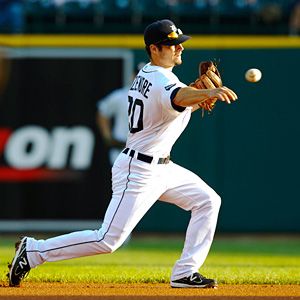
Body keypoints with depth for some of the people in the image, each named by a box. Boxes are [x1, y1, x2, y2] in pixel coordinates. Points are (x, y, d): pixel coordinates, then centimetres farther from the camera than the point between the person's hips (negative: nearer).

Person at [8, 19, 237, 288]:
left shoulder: (146, 74, 8)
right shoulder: (162, 81, -22)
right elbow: (179, 98, -46)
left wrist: (201, 97, -2)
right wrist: (207, 92, -66)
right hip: (139, 172, -10)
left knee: (208, 201, 8)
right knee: (108, 240, -11)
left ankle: (184, 274, 7)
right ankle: (33, 251, 0)